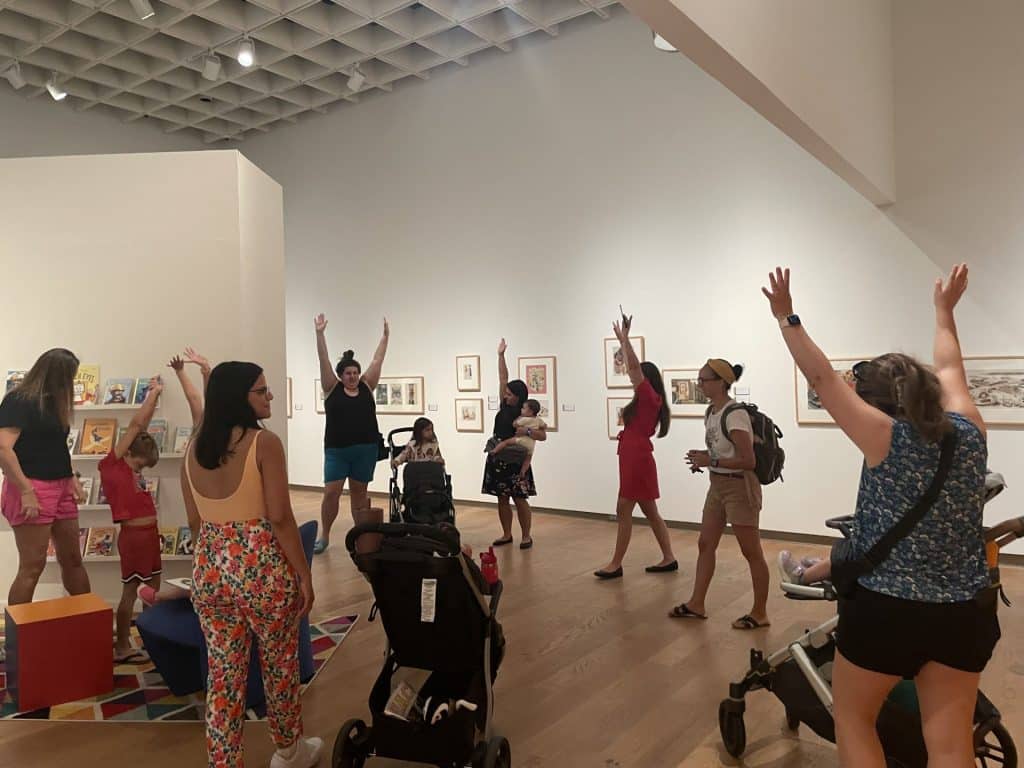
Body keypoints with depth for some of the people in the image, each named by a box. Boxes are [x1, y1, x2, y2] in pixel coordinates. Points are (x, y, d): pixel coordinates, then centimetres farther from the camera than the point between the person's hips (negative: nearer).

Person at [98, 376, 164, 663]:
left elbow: (142, 428, 12)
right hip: (133, 534, -8)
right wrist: (153, 394, -8)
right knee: (130, 592, 1)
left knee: (153, 588, 14)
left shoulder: (131, 466, 10)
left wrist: (155, 395, 10)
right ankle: (122, 647, 11)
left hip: (150, 533, 8)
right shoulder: (111, 465, -10)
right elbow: (134, 426, -12)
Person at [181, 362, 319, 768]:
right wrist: (304, 575, -9)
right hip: (261, 567, -5)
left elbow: (195, 522, 11)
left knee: (223, 673, 14)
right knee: (279, 663, 16)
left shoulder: (194, 449, 5)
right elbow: (280, 519, -17)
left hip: (208, 570, 5)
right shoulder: (264, 442, -15)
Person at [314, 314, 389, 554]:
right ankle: (324, 536, 13)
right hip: (337, 450, -2)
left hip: (366, 449, 2)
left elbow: (378, 360, 8)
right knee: (331, 493, -4)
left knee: (359, 493, 9)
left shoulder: (367, 387, 6)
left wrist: (386, 335, 9)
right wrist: (320, 333, -12)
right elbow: (324, 360, -5)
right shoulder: (332, 388, 2)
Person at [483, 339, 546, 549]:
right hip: (497, 459, 5)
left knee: (520, 499, -1)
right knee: (502, 498, 9)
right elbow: (502, 378, 6)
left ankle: (526, 536, 9)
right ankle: (507, 534, 18)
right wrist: (501, 355, 5)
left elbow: (543, 435, -9)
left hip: (515, 461, -5)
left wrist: (527, 431, -25)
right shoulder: (505, 407, 6)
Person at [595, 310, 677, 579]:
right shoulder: (644, 400, 13)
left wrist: (625, 337, -12)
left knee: (623, 511, -5)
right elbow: (632, 368, 22)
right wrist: (621, 340, 26)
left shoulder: (650, 398, -9)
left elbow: (635, 366, -17)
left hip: (638, 460, -10)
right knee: (650, 512, 12)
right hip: (635, 459, 10)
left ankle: (616, 564, 0)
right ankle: (669, 559, 17)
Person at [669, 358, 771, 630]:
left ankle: (760, 613, 19)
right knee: (705, 544, 13)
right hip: (717, 486, 9)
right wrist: (703, 457, -1)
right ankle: (696, 603, 24)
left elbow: (748, 461, -25)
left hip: (739, 488, -9)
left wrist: (710, 461, -24)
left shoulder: (735, 415, -23)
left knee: (752, 552, 5)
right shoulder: (711, 411, 6)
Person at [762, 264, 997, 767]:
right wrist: (945, 309, 32)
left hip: (886, 611, -5)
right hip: (966, 613, 5)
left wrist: (786, 317, -2)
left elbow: (822, 378, -10)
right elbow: (949, 369, 16)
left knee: (852, 719, 18)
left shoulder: (887, 439, -14)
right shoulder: (968, 432, 0)